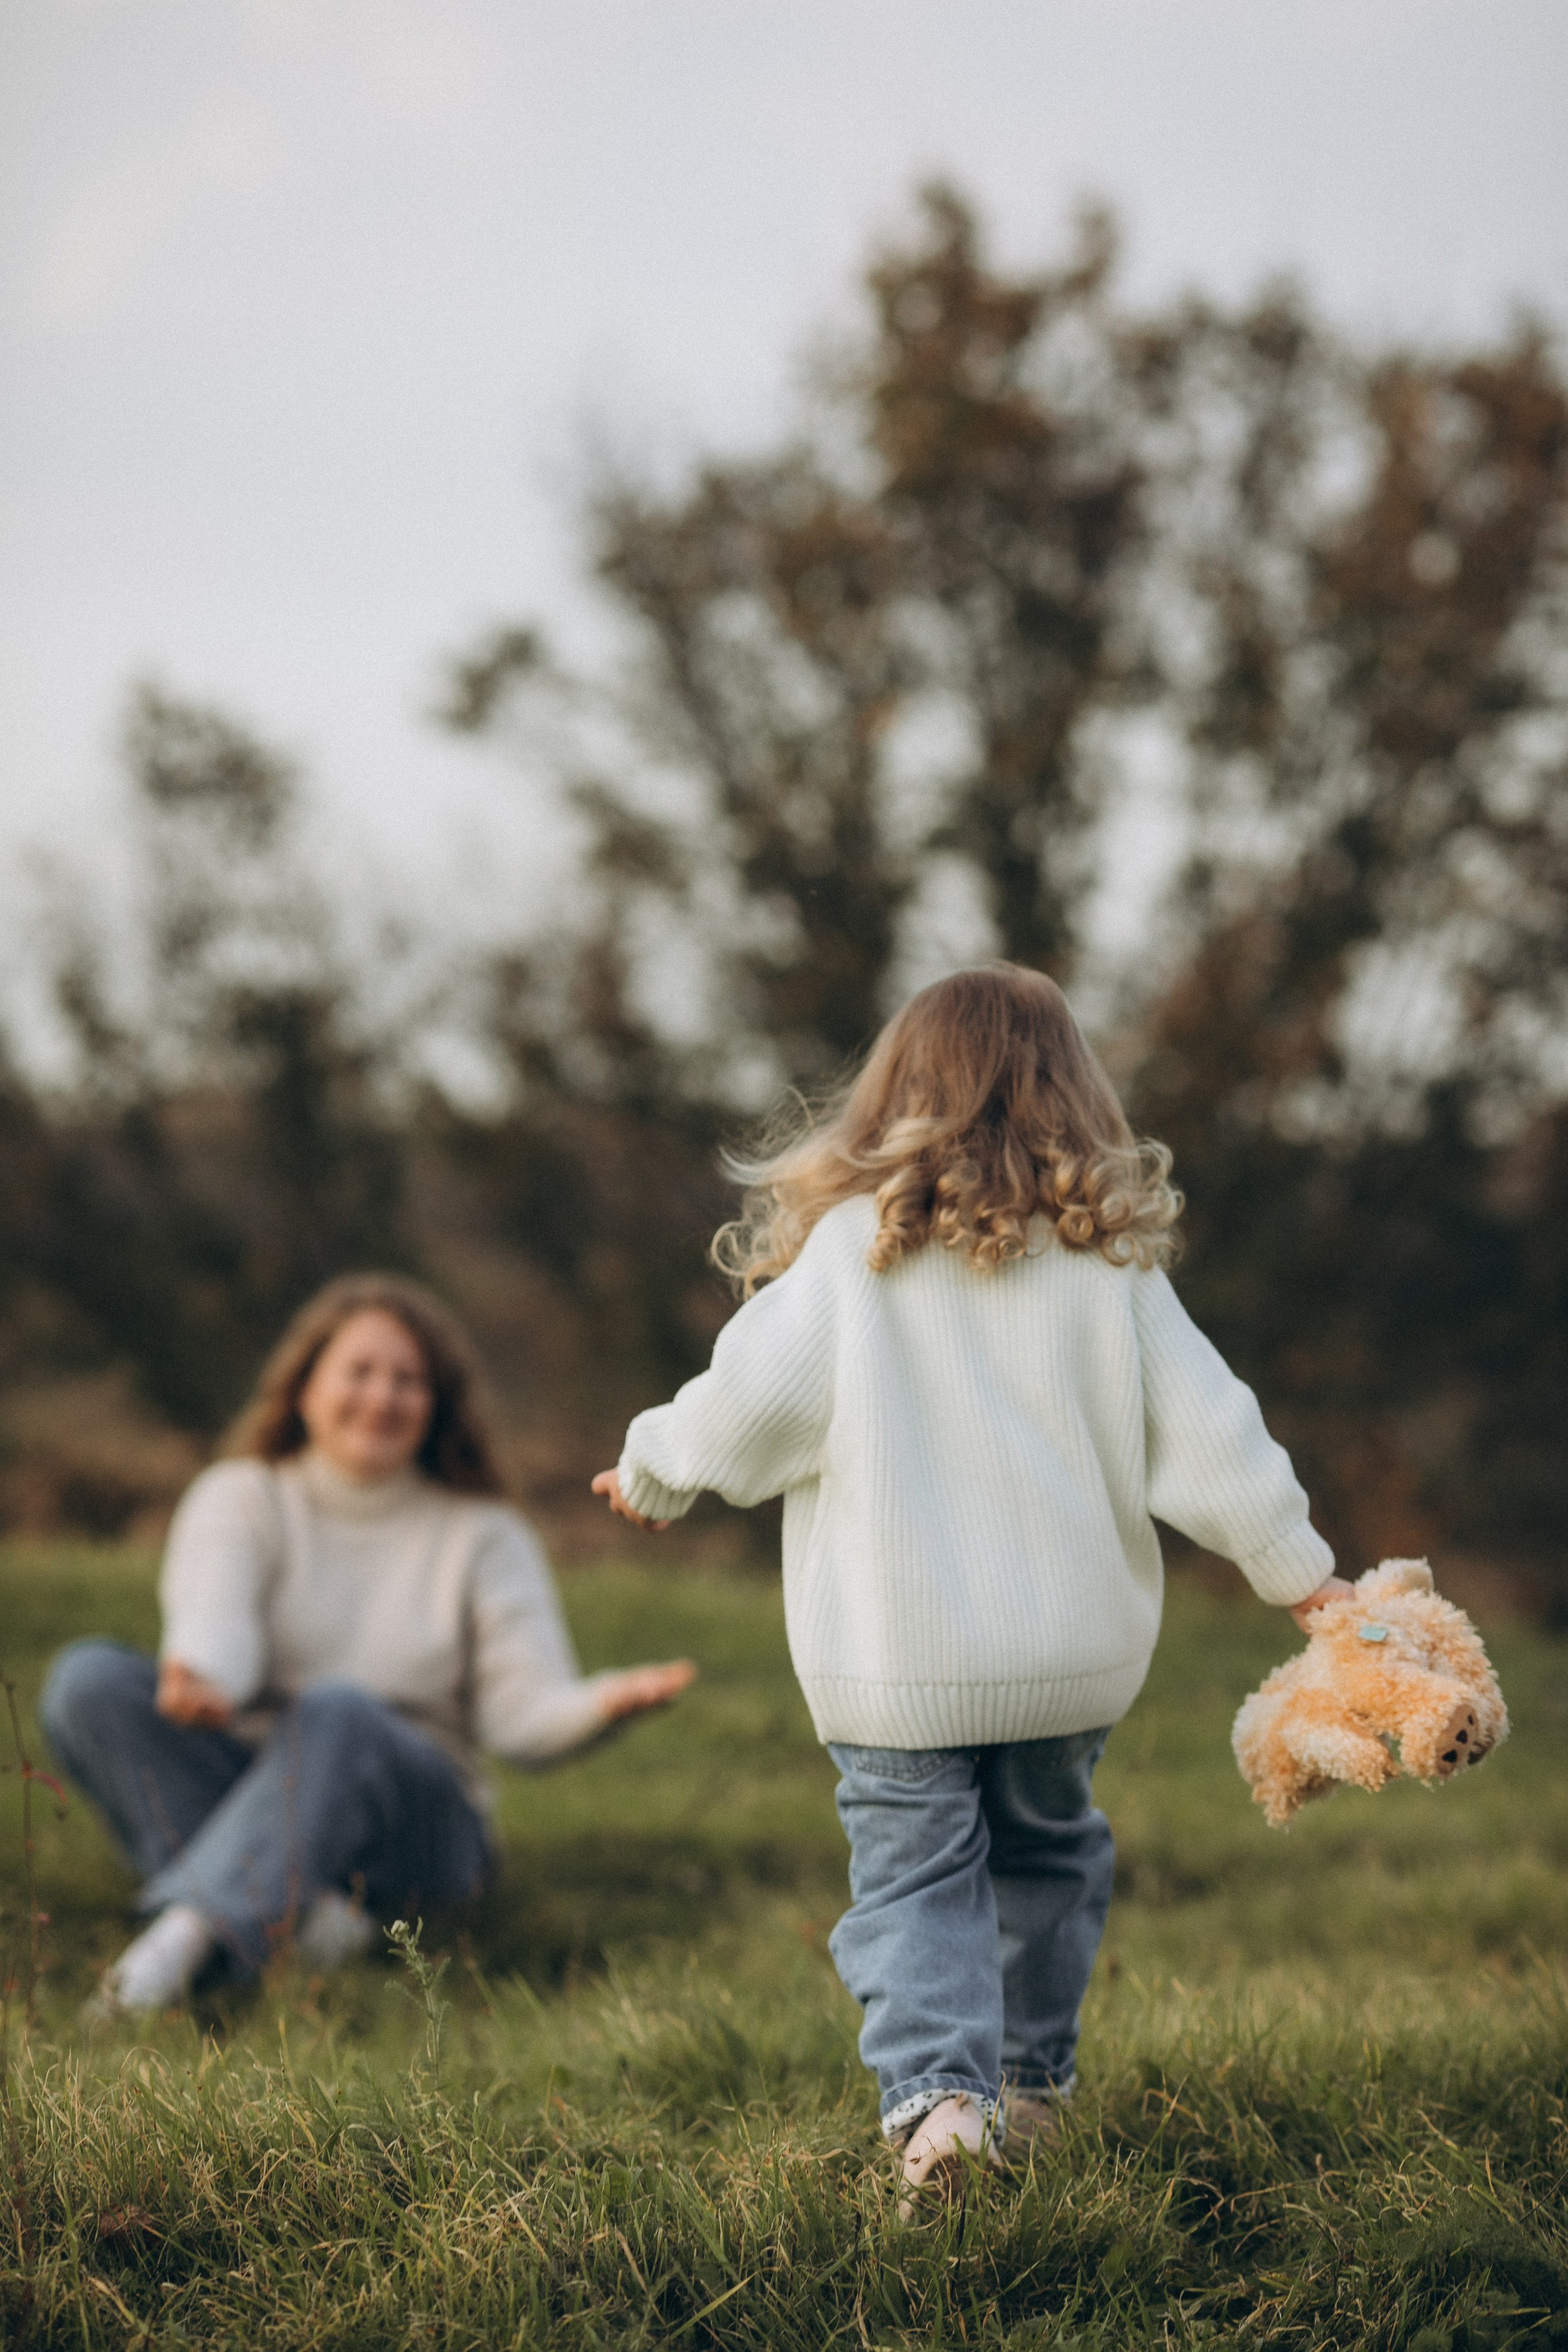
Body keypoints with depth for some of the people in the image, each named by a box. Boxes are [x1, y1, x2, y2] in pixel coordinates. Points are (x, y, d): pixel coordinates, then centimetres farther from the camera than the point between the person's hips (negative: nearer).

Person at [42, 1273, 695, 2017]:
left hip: (410, 1816, -1)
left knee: (338, 1710, -34)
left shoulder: (483, 1537, 8)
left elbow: (524, 1711, -6)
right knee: (89, 1676, -23)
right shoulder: (240, 1497, 8)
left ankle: (179, 1940, -46)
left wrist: (604, 1703, -30)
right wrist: (199, 1677, -40)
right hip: (239, 1789, 2)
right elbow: (212, 1616, -14)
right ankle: (290, 1909, -33)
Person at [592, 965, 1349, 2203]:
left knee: (915, 1870, 5)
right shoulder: (1112, 1257, -1)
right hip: (1073, 1649, 3)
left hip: (896, 1665, -3)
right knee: (1048, 1849, 22)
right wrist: (1303, 1570, 7)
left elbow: (746, 1410, -7)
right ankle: (1035, 2076, 32)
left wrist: (652, 1468, 14)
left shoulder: (849, 1249, -8)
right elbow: (1204, 1428, -1)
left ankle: (939, 2088, -14)